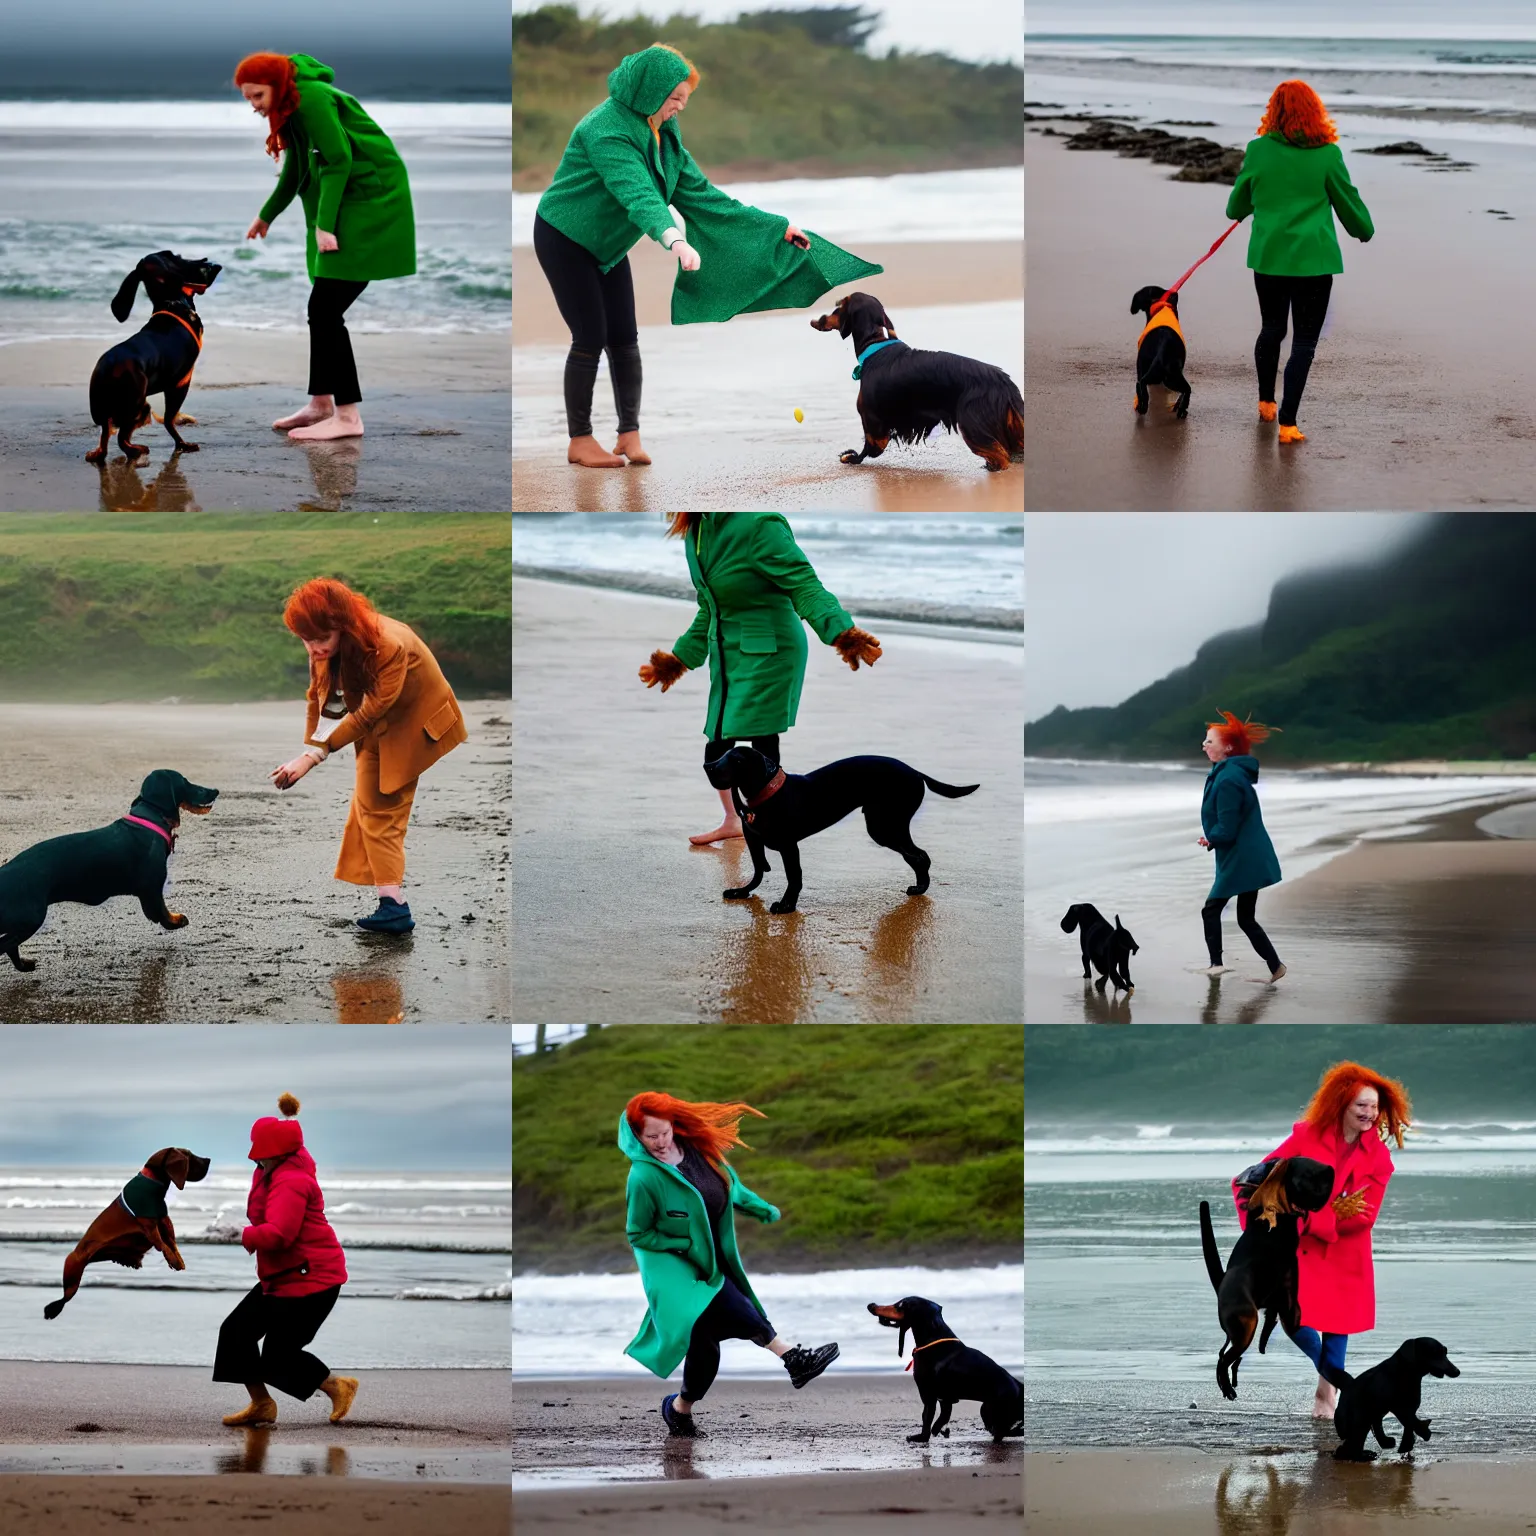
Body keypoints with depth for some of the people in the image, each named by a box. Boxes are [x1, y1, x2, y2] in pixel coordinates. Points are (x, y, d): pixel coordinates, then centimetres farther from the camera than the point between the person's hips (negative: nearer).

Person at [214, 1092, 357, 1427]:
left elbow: (278, 1234, -34)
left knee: (279, 1357, -8)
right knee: (237, 1330, 8)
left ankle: (338, 1388, 10)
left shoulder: (290, 1183, -24)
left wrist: (244, 1236, -20)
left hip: (309, 1279, -11)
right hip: (282, 1276, 11)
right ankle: (261, 1405, 16)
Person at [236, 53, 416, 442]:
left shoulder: (311, 98, -16)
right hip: (346, 206, 10)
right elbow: (295, 171, 27)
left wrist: (324, 224, -23)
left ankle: (348, 416, -12)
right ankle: (321, 405, 19)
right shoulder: (289, 108, 14)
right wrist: (266, 215, 35)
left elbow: (339, 160, -21)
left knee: (325, 308, -13)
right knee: (324, 310, 11)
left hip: (369, 203, -10)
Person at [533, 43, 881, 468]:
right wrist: (673, 238, -61)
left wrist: (776, 228, -4)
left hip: (606, 245, 8)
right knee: (591, 337, -8)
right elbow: (638, 193, -44)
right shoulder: (609, 130, -29)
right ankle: (579, 441, 2)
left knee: (624, 338, 2)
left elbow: (699, 194, 0)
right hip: (565, 238, -8)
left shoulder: (664, 136, -1)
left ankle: (629, 434, 7)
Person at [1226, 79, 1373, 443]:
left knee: (1271, 329, 23)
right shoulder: (1327, 153, -9)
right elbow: (1348, 201, 2)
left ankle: (1266, 402, 38)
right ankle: (1287, 422, -7)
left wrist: (1236, 214, 33)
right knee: (1304, 341, 1)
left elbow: (1238, 203, 8)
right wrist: (1365, 231, 22)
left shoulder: (1258, 150, -4)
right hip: (1313, 257, -3)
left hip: (1268, 253, 3)